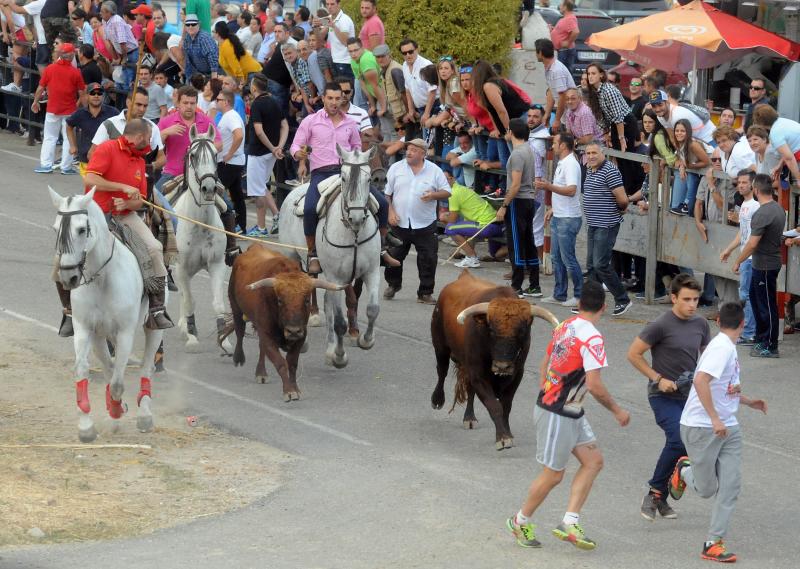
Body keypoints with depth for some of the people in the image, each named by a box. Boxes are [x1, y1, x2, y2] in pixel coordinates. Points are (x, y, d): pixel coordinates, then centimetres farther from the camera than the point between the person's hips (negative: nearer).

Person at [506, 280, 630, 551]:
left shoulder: (564, 327, 4)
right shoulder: (592, 338, -21)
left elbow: (544, 366, 16)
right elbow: (594, 385, -25)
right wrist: (617, 411, -11)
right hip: (558, 415, -9)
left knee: (593, 461, 8)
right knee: (553, 475, 5)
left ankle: (569, 523, 5)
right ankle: (521, 522, 23)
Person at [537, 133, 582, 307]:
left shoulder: (570, 164, -17)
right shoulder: (562, 163, 14)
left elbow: (571, 190, -28)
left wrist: (549, 186, -31)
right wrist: (554, 209, 23)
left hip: (568, 219, -10)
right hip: (558, 217, 10)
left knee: (568, 258, -6)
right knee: (556, 257, 13)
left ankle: (580, 296, 0)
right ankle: (559, 294, 19)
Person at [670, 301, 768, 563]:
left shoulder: (727, 347, 11)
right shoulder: (722, 347, -18)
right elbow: (700, 380, -30)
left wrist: (748, 402, 22)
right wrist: (715, 419, -32)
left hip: (728, 428, 9)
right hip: (702, 428, -9)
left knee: (730, 485, -2)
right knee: (707, 489, 4)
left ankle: (714, 543, 2)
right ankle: (684, 470, 36)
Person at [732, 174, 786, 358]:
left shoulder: (762, 214, -23)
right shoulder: (779, 208, 7)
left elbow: (752, 244, -24)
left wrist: (738, 262, -12)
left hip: (765, 265, -10)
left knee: (767, 305, -1)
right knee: (755, 297, 22)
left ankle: (770, 347, 6)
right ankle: (761, 339, 32)